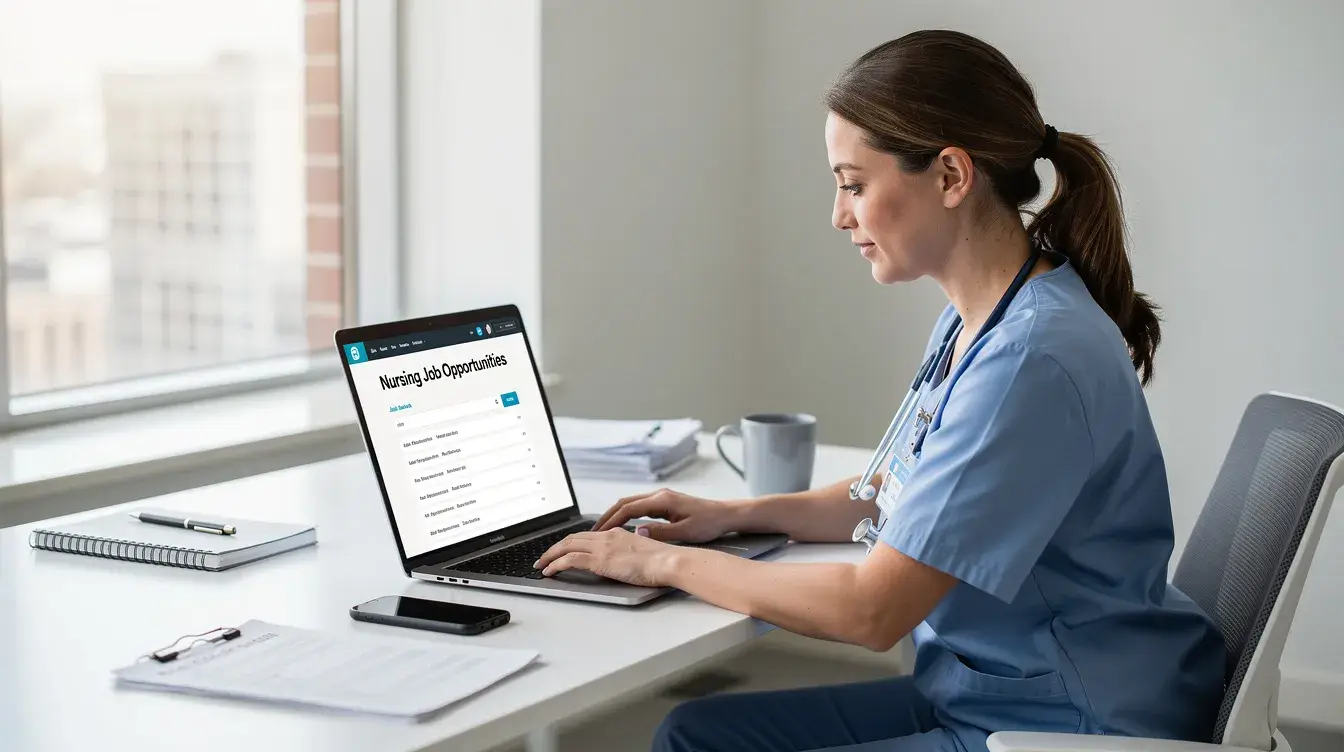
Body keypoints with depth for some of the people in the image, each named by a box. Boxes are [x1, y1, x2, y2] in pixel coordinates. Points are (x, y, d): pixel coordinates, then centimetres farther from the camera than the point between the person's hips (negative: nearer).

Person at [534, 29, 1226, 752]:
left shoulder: (1033, 364, -25)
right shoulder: (971, 323, 6)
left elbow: (872, 610, -24)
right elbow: (896, 497, 22)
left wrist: (665, 562, -13)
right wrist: (732, 515, 9)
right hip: (978, 690, 9)